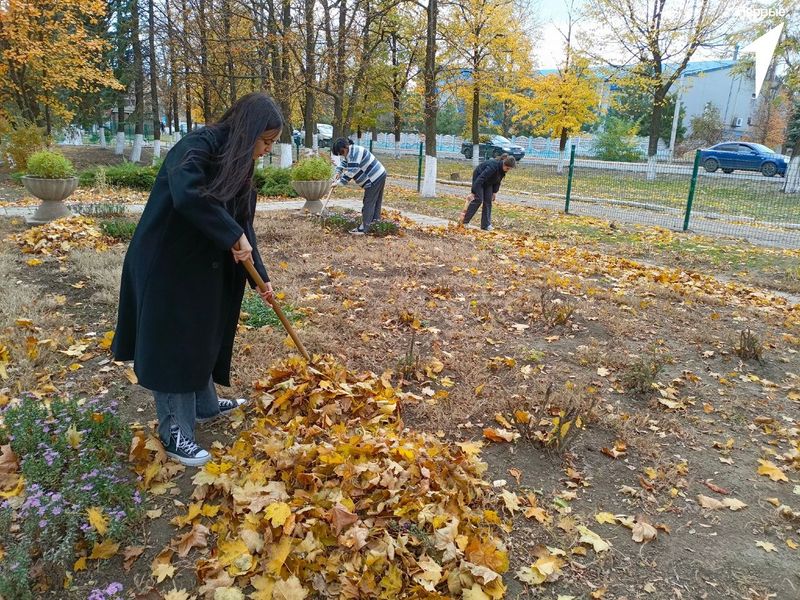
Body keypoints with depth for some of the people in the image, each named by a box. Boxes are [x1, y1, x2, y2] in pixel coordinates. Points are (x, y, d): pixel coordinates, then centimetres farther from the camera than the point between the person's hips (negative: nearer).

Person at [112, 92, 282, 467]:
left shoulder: (236, 164, 8)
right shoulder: (198, 146, -20)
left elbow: (241, 223, 11)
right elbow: (188, 196, -39)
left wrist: (260, 278, 10)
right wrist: (235, 237, -31)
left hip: (200, 267, 9)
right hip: (166, 264, -9)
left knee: (202, 336, 20)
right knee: (172, 345, 1)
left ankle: (204, 405, 40)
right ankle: (174, 432, 15)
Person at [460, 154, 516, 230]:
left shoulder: (503, 169, -15)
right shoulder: (493, 166, -38)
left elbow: (498, 180, 4)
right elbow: (480, 180, -38)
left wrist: (495, 192, -1)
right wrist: (473, 193, -39)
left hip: (488, 182, 7)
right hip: (478, 178, -7)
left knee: (488, 201, -2)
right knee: (478, 199, -15)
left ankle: (486, 225, 0)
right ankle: (464, 221, -8)